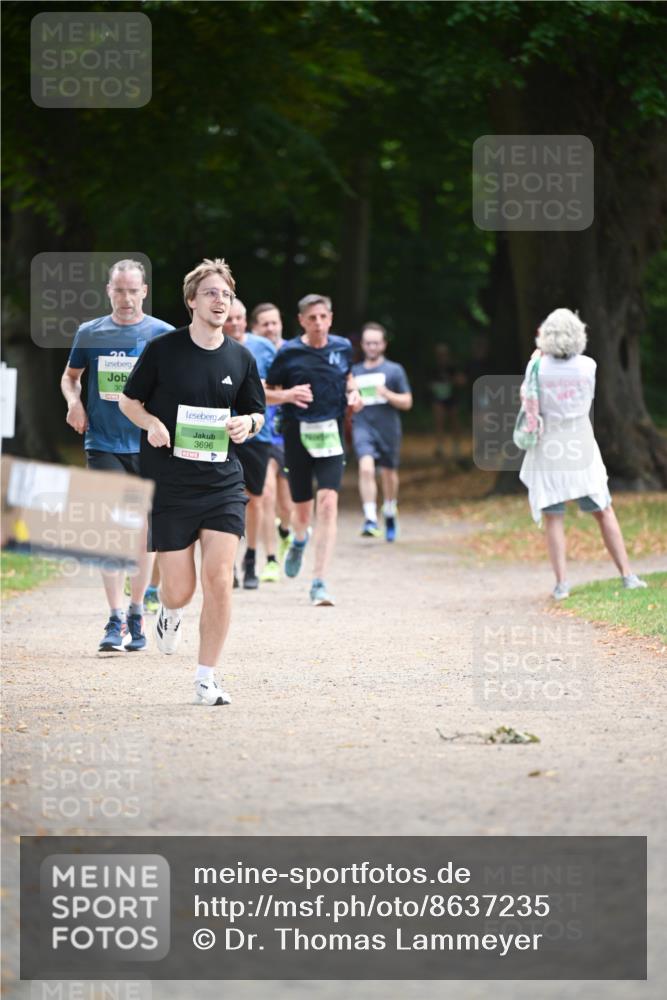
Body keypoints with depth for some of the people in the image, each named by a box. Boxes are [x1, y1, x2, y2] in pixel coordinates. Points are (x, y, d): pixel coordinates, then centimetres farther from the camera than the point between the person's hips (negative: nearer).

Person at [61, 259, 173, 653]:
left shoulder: (163, 334, 0)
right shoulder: (90, 333, 5)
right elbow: (70, 376, 20)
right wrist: (73, 401, 0)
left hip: (148, 445, 0)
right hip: (103, 444, 0)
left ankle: (137, 614, 21)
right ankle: (116, 619, -12)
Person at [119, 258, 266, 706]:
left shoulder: (241, 358, 4)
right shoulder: (162, 350, -4)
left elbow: (257, 413, 16)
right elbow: (129, 400, 7)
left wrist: (248, 424, -7)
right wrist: (151, 423, -14)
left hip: (223, 484, 2)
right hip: (169, 484, -2)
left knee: (219, 579, -11)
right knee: (180, 590, 0)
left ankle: (207, 679, 1)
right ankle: (171, 612, 39)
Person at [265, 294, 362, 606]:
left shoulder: (343, 347, 4)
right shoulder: (288, 353, -5)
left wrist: (353, 393, 3)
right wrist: (288, 395, -18)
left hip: (330, 435, 1)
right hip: (297, 435, -1)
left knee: (328, 503, -16)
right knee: (302, 508, 11)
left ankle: (319, 583, -15)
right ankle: (299, 540, 51)